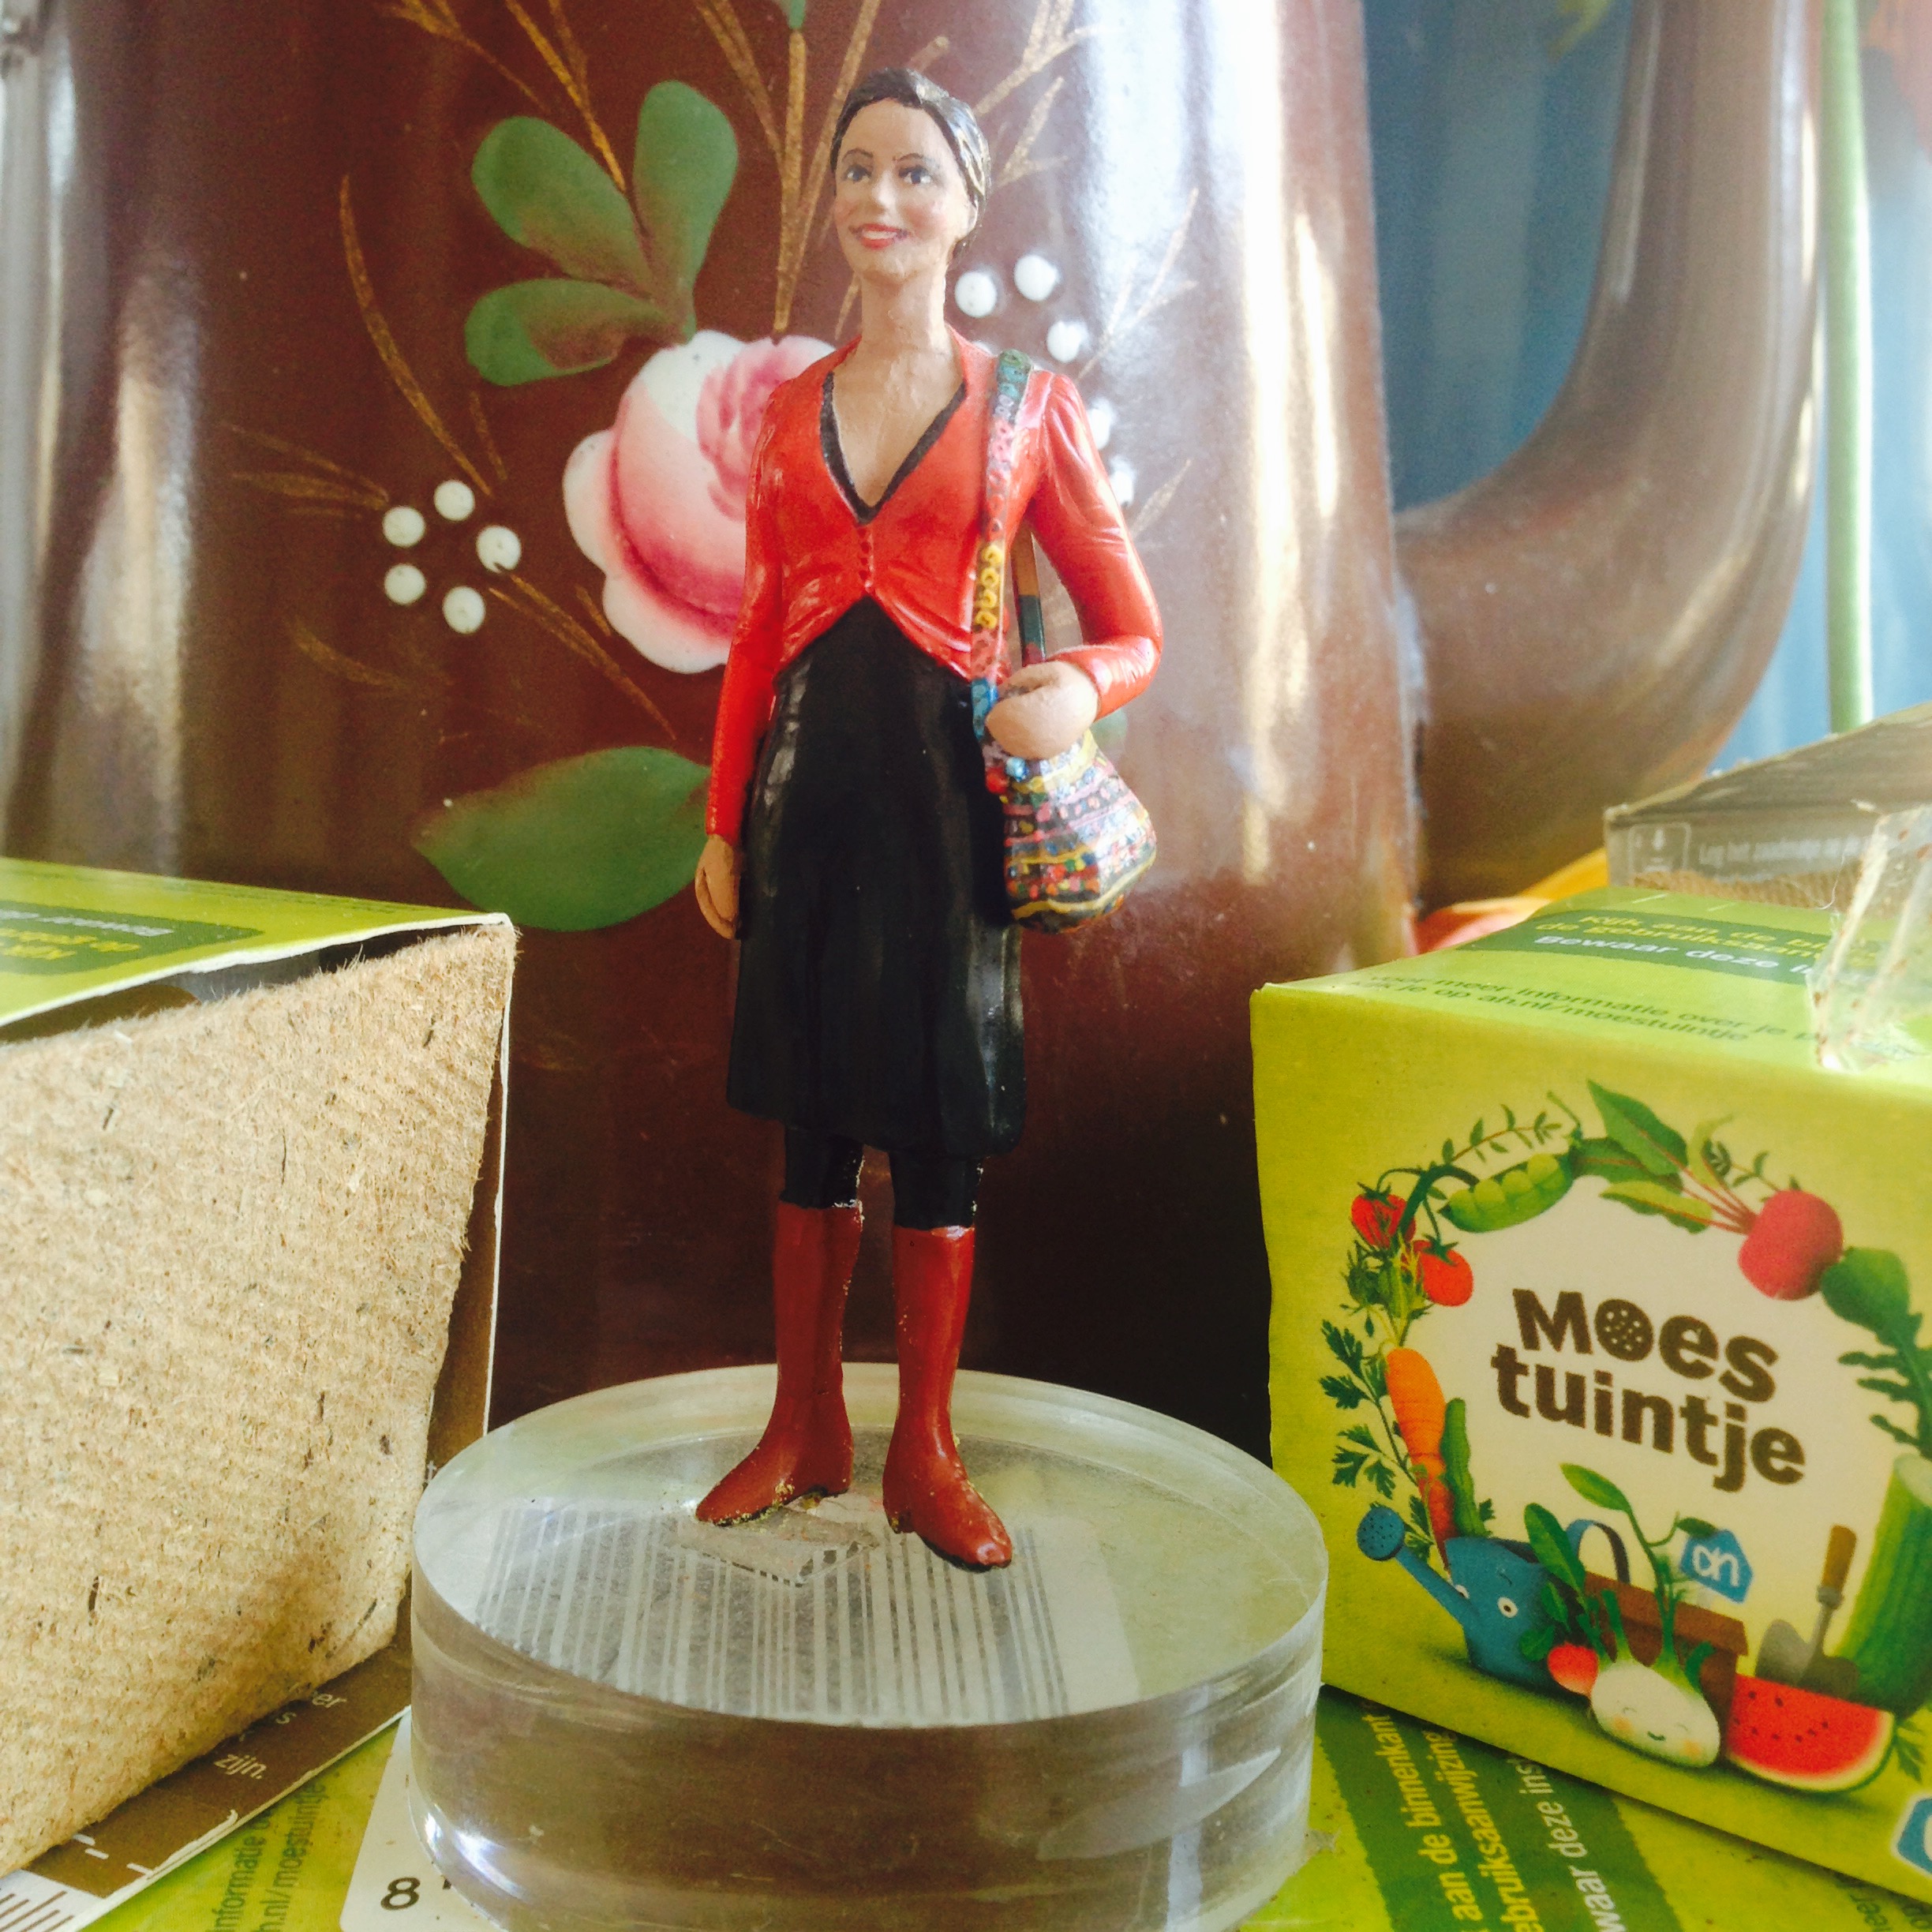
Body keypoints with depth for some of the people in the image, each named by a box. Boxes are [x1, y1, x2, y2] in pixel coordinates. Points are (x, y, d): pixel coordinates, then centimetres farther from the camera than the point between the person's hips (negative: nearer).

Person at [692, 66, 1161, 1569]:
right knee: (812, 1110, 9)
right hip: (809, 775, 3)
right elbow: (758, 630, 13)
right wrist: (724, 823, 9)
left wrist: (1078, 690, -21)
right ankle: (806, 1428, 24)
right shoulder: (791, 409, 11)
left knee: (940, 1118, 2)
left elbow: (1134, 628, 2)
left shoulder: (1028, 405, 2)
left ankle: (924, 1452, 17)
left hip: (948, 783, -3)